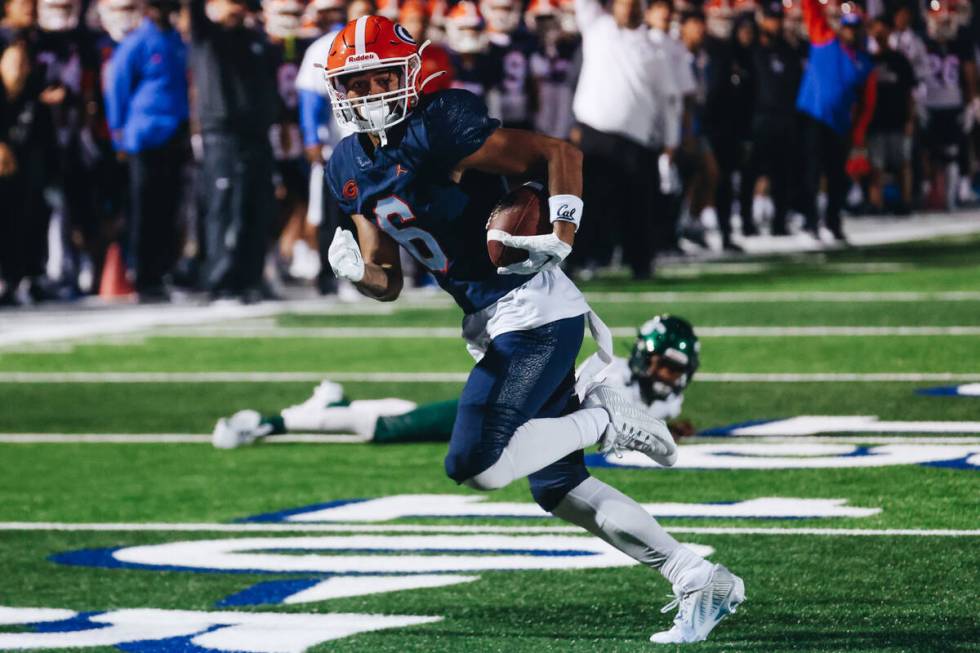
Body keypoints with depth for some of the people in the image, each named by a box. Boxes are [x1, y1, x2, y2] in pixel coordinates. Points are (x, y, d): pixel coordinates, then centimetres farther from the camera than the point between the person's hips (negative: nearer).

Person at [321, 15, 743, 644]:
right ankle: (701, 580, 16)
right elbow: (387, 283, 14)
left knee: (474, 466, -19)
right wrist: (352, 269, -7)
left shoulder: (441, 126, -15)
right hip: (489, 325, 9)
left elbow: (561, 153, -15)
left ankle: (601, 418, 2)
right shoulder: (350, 169, 9)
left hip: (533, 310, -9)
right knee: (557, 486, 10)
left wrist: (559, 239, -25)